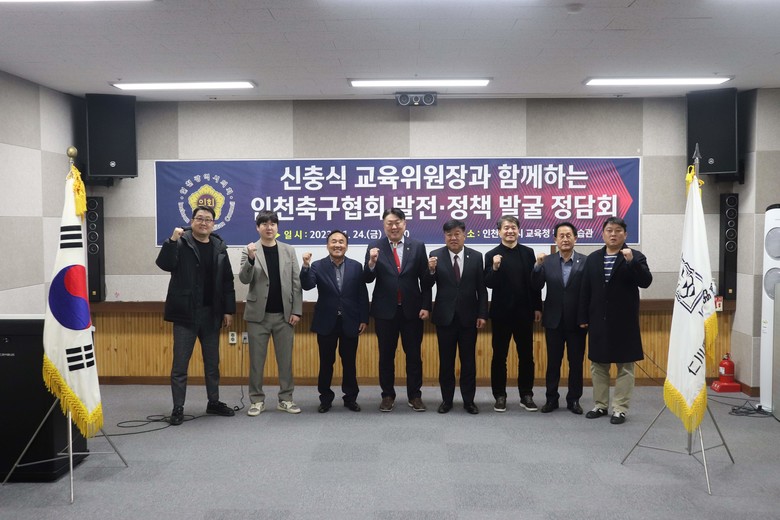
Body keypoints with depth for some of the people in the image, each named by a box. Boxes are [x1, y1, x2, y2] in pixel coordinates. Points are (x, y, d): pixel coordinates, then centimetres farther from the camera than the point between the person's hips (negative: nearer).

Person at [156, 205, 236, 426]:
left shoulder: (219, 247, 6)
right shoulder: (181, 243, -3)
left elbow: (227, 281, 8)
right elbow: (164, 264, -19)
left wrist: (229, 310, 4)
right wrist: (172, 240, -29)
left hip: (211, 313, 4)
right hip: (185, 313, -3)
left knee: (212, 361, 13)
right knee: (180, 362, 2)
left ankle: (214, 403, 26)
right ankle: (178, 408, 11)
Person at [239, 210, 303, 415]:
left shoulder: (289, 250, 5)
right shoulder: (249, 250, 0)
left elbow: (296, 283, 3)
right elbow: (244, 279, -10)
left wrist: (296, 311, -3)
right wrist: (251, 259, -26)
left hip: (284, 314, 2)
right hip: (258, 314, -1)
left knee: (285, 359, 7)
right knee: (256, 360, 5)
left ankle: (286, 399, 17)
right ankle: (257, 400, 16)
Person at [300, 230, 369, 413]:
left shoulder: (356, 266, 2)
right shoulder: (317, 266, -1)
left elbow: (362, 294, 2)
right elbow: (307, 286, -16)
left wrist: (364, 319, -1)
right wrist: (305, 266, -30)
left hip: (350, 322, 1)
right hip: (326, 322, -1)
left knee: (349, 363, 9)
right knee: (326, 363, 8)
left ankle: (351, 398, 23)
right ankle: (325, 399, 21)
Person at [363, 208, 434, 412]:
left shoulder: (417, 246, 0)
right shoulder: (375, 247, -1)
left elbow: (426, 279, 1)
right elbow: (367, 279, -6)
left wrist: (426, 306, -4)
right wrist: (371, 262, -25)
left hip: (412, 309, 0)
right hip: (385, 310, 0)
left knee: (414, 354, 7)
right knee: (386, 355, 9)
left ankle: (415, 396, 19)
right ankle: (388, 396, 21)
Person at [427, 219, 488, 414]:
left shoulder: (476, 256, 0)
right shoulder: (436, 255, -3)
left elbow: (482, 288, 1)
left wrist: (482, 314, -4)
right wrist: (431, 270, -26)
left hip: (468, 316, 1)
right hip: (445, 317, 0)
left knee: (469, 360, 8)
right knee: (446, 360, 8)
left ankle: (469, 400, 19)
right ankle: (446, 399, 20)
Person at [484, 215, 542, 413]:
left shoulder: (528, 253, 4)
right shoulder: (492, 255, -2)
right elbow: (489, 284, -7)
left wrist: (538, 307, 3)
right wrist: (494, 268, -24)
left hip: (524, 312, 2)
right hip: (501, 312, -2)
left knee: (526, 355, 9)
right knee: (499, 356, 6)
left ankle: (526, 395, 19)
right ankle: (500, 395, 16)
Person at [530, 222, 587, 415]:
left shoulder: (585, 261, -5)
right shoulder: (547, 261, 0)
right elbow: (536, 287, -7)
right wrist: (538, 265, -20)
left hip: (576, 321, -1)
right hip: (554, 320, 1)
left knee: (576, 362, 8)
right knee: (553, 362, 10)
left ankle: (574, 399, 21)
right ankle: (551, 399, 20)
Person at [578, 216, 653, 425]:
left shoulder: (635, 257, -2)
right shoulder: (593, 258, 8)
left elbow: (646, 282, -15)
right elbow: (585, 290, 8)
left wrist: (631, 261, -28)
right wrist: (583, 317, 4)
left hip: (624, 322, -4)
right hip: (598, 321, 4)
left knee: (625, 366, 2)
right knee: (598, 364, 11)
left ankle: (620, 408, 10)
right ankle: (600, 405, 22)